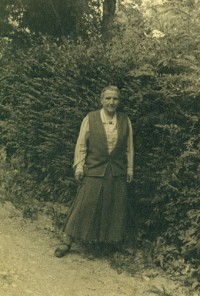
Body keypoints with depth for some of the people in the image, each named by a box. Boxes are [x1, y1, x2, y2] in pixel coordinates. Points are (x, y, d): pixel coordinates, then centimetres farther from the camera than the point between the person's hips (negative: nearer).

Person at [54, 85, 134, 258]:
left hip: (117, 172, 3)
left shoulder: (125, 120, 3)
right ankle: (67, 242, 7)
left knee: (114, 208, 10)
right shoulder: (90, 119, -4)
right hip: (94, 170, -3)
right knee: (85, 205, -2)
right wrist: (79, 166, -7)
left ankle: (111, 240, 27)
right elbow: (81, 145, -2)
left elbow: (129, 147, 8)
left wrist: (130, 168, 7)